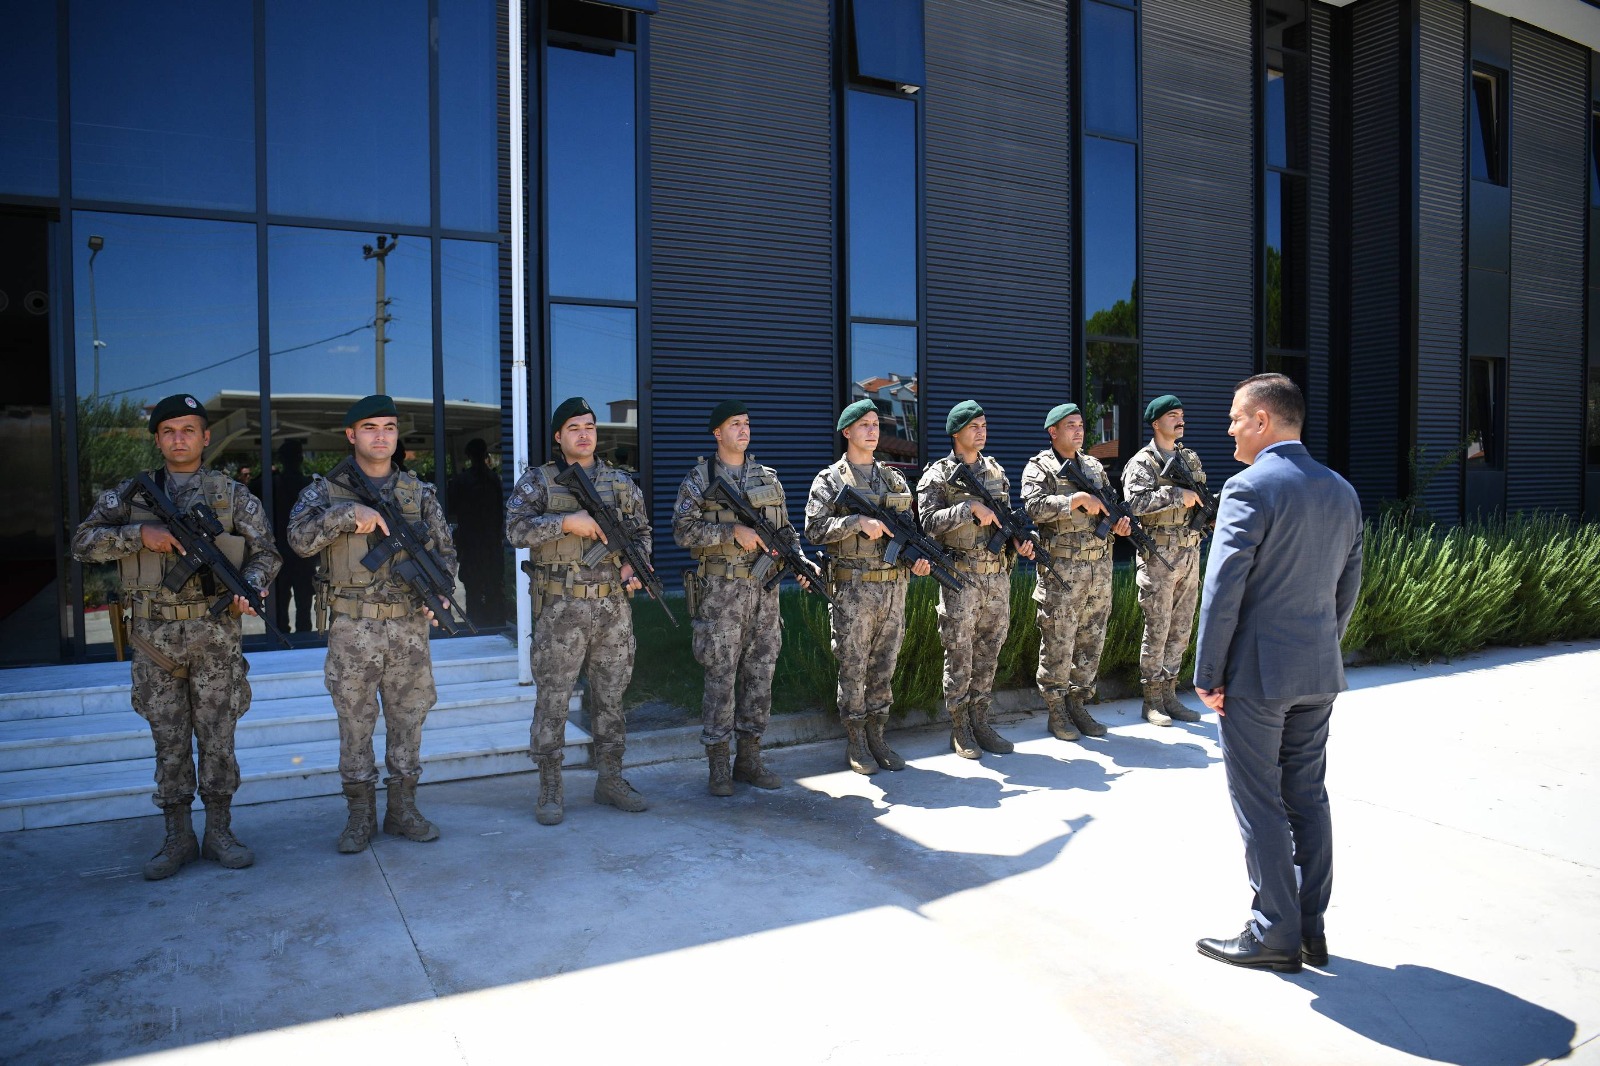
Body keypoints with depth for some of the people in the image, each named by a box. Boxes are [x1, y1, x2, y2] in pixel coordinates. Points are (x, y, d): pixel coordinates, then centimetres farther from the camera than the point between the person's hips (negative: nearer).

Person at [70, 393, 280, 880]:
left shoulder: (234, 495, 5)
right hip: (154, 635, 1)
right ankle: (178, 838, 18)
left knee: (217, 735, 4)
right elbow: (83, 543, 2)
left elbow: (266, 552, 4)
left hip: (214, 632, -1)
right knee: (169, 740, 8)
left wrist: (248, 585, -16)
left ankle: (219, 832, 15)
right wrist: (140, 534, -14)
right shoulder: (131, 493, 9)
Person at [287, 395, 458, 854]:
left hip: (410, 627, 2)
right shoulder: (326, 491, 1)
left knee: (408, 719, 9)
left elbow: (446, 551, 10)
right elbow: (300, 538, -14)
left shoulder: (420, 492, 7)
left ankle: (403, 809, 23)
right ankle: (360, 816, 20)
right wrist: (348, 513, -24)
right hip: (352, 628, -2)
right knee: (355, 723, 6)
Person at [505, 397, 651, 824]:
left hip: (613, 608, 4)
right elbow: (515, 529, -11)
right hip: (560, 609, -3)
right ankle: (550, 788, 13)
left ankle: (610, 779, 23)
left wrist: (633, 565, -2)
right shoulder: (537, 481, 1)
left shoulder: (620, 483, 11)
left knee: (610, 695, 11)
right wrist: (567, 521, -19)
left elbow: (642, 531, 16)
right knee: (553, 699, 2)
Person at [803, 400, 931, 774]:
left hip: (894, 587, 5)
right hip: (852, 589, -4)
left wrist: (918, 555, -3)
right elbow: (815, 529, -10)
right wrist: (858, 521, -19)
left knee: (884, 667, 11)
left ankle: (877, 736, 22)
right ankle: (855, 742, 13)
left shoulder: (894, 477, 14)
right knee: (853, 668, 2)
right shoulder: (829, 480, -1)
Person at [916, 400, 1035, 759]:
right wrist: (971, 507, -22)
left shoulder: (996, 471, 13)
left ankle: (980, 722, 22)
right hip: (960, 577, -5)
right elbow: (929, 520, -15)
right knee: (959, 655, 1)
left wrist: (1019, 539, -2)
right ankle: (959, 729, 12)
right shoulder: (938, 474, -4)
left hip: (998, 576, 5)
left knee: (989, 652, 11)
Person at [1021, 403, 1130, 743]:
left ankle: (1078, 704, 23)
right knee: (1058, 644, -1)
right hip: (1061, 571, -6)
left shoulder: (1095, 466, 17)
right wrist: (1079, 499, -20)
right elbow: (1034, 506, -19)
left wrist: (1122, 520, 0)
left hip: (1099, 567, 6)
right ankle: (1056, 711, 10)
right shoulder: (1039, 467, -3)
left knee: (1091, 640, 11)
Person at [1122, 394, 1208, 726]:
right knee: (1157, 631, -1)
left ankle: (1169, 695, 20)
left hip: (1190, 554, 7)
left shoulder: (1191, 459, 15)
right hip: (1158, 556, -7)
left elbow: (1201, 497, 24)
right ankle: (1152, 701, 8)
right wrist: (1177, 495, -22)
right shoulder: (1142, 462, -7)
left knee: (1181, 630, 11)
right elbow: (1134, 502, -22)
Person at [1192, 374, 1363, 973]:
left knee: (1260, 805, 3)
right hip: (1320, 673, 8)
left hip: (1257, 674, -7)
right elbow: (1349, 586, 13)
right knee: (1308, 798, 16)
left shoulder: (1250, 487, -16)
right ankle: (1311, 928, 25)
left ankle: (1275, 935, 13)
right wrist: (1323, 649, 20)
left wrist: (1208, 674, -11)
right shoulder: (1342, 491, 9)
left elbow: (1223, 592, -18)